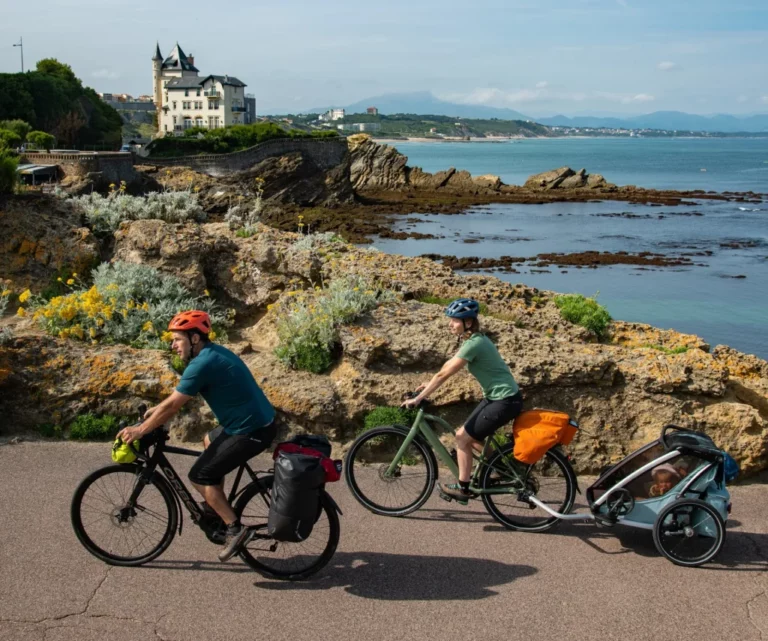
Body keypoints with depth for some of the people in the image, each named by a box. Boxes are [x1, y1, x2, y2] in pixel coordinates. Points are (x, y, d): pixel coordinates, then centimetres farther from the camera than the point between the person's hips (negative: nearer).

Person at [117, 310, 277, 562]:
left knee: (199, 476, -3)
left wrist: (139, 430, -6)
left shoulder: (203, 364, -19)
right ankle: (218, 506, 38)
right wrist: (157, 410, 24)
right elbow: (179, 396, 25)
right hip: (257, 421, 10)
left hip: (252, 431, -10)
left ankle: (235, 528, -1)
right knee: (210, 440, 32)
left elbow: (172, 406, -15)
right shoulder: (213, 352, 11)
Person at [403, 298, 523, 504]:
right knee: (469, 436, 14)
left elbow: (444, 374, -21)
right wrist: (429, 384, 15)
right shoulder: (472, 339, 7)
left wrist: (418, 398, -17)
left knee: (463, 437, -4)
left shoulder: (474, 343, -22)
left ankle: (463, 488, 8)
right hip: (495, 396, 10)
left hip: (506, 401, -10)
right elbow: (449, 363, 18)